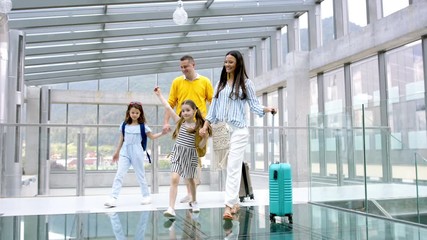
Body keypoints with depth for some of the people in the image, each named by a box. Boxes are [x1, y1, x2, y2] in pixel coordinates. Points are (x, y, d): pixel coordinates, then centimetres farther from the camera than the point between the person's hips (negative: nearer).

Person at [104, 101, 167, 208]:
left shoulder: (143, 126, -1)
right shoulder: (124, 125, 4)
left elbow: (152, 136, 7)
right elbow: (121, 139, 13)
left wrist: (162, 133, -8)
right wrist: (117, 152, 16)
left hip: (137, 153, -2)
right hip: (125, 153, 2)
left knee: (140, 175, 9)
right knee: (119, 175, -7)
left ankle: (146, 196, 24)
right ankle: (113, 199, -8)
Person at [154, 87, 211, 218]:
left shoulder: (199, 126, -3)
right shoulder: (180, 122, 0)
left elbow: (200, 145, -1)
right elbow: (168, 107, 0)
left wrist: (206, 137, -18)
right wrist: (159, 94, 2)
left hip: (191, 155, 0)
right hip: (177, 153, 0)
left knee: (189, 180, 17)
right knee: (174, 179, -15)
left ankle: (194, 201, 43)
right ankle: (171, 208, -15)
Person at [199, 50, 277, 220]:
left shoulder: (246, 83, 3)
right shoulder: (220, 84, 16)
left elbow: (254, 105, 1)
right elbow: (213, 109, 15)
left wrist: (267, 109, -18)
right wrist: (205, 126, 7)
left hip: (238, 130, -5)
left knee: (233, 168, -11)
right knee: (228, 168, 7)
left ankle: (229, 206, -15)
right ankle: (235, 202, 18)